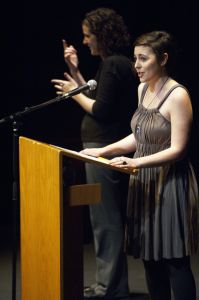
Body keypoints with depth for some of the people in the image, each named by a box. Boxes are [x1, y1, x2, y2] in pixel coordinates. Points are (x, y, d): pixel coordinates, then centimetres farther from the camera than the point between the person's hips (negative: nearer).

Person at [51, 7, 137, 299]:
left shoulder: (113, 65, -16)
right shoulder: (117, 63, 14)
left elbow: (101, 110, -19)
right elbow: (96, 99, 19)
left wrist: (75, 92, -5)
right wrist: (75, 71, 16)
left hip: (104, 148, -10)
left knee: (105, 219, -5)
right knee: (111, 218, 14)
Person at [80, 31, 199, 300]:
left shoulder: (177, 95, -16)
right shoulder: (143, 89, 9)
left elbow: (177, 149, -18)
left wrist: (137, 162, -28)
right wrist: (103, 151, 10)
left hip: (170, 185, -8)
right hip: (144, 183, 8)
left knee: (175, 261, -4)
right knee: (150, 257, 10)